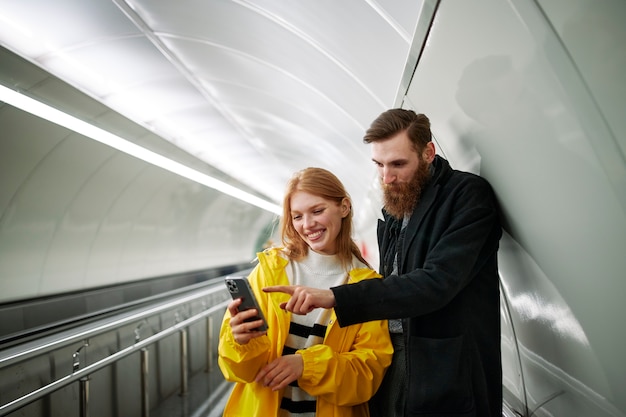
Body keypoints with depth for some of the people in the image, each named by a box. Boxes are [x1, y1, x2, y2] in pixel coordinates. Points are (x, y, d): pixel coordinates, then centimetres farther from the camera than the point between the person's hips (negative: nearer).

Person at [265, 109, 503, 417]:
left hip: (450, 370, -6)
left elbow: (436, 283, -24)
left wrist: (334, 297, -30)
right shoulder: (393, 208, 10)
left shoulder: (470, 195, -13)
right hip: (392, 353, 6)